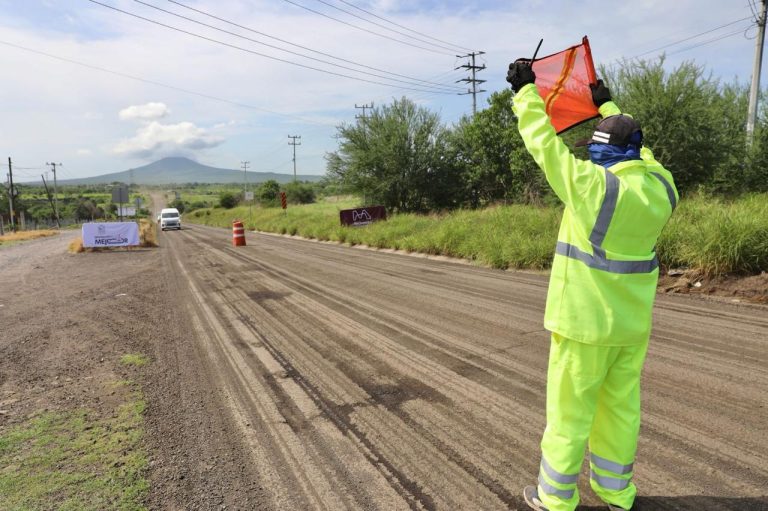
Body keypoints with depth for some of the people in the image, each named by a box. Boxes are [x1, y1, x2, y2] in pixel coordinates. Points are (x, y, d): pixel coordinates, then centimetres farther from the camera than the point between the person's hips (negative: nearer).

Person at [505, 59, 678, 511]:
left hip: (586, 320, -7)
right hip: (634, 322, 7)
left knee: (569, 408, 6)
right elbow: (638, 150, 20)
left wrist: (526, 91, 2)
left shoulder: (592, 183, -19)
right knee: (621, 404, 17)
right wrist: (607, 105, 31)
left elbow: (544, 141, -11)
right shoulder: (660, 185, 1)